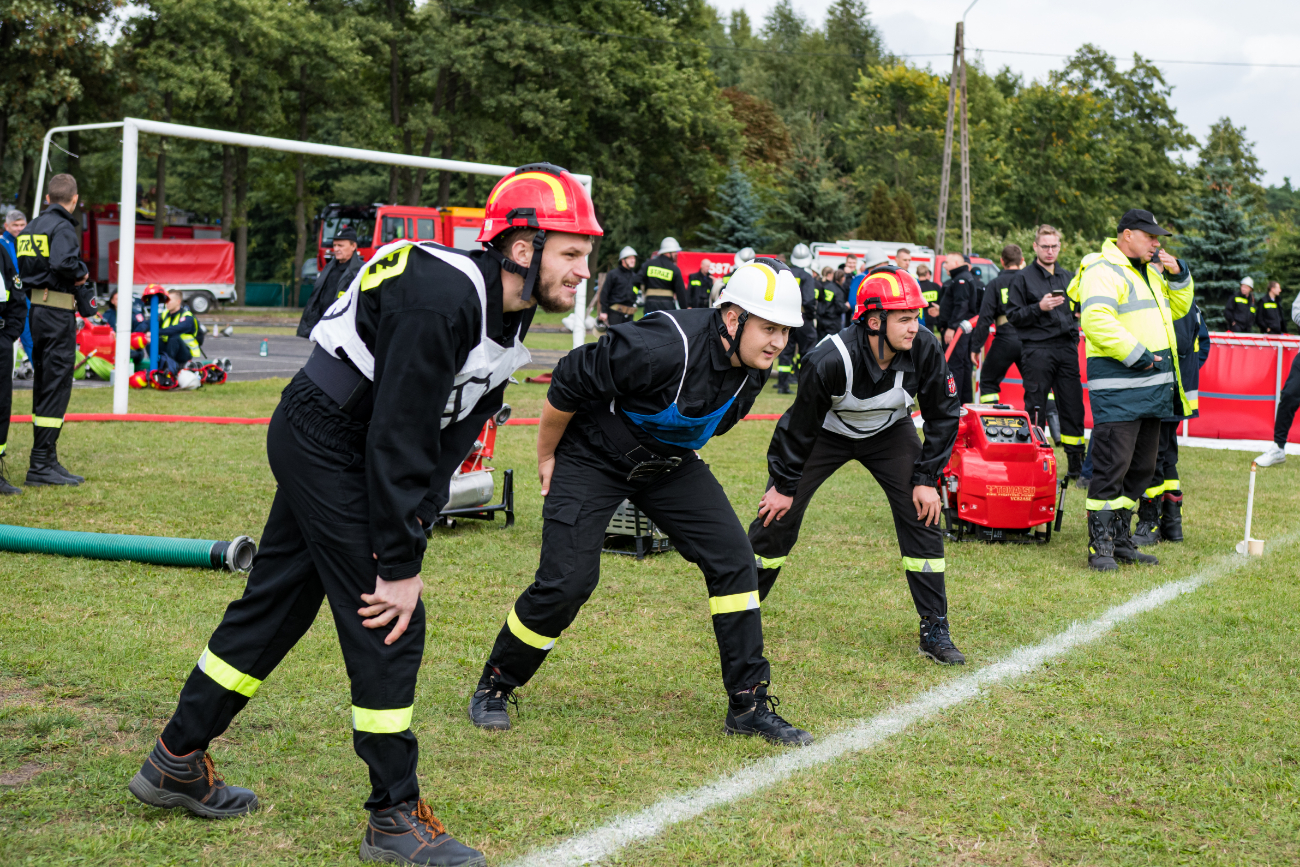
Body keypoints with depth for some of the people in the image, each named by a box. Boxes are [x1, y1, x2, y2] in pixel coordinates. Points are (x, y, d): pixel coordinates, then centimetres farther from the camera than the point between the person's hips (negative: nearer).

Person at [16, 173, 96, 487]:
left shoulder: (31, 227, 16)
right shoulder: (63, 227, -12)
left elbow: (20, 266, 13)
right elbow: (63, 262, -28)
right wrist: (82, 271, -10)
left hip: (37, 310, 9)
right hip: (58, 313, -9)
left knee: (43, 385, 14)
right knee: (56, 385, -7)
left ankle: (46, 460, 20)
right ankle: (41, 466, -7)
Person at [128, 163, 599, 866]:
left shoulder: (508, 312, 1)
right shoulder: (441, 301, -29)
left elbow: (450, 435, 6)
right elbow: (397, 440, -27)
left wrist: (412, 531, 1)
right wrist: (399, 563, -22)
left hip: (327, 446, 10)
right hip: (325, 443, -10)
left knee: (276, 603, 16)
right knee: (387, 624, -7)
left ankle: (176, 762, 30)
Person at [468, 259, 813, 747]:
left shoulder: (755, 366, -12)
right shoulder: (663, 347, -35)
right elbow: (569, 382, -23)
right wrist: (546, 458, -11)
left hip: (666, 463, 7)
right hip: (592, 458, -6)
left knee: (733, 560, -5)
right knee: (566, 581, -13)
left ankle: (749, 705, 5)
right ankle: (494, 687, 11)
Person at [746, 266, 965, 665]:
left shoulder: (925, 349, -28)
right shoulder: (831, 359, -37)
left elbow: (943, 416, -11)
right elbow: (800, 425, -20)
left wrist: (926, 479, -12)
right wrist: (783, 485, -10)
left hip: (890, 432, 3)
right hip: (827, 432, -2)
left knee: (922, 516, -10)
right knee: (778, 515, -4)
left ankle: (935, 632, 1)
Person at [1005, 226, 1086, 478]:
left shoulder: (1069, 277, 18)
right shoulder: (1023, 278, 3)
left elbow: (1078, 310, 28)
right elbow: (1013, 315, -1)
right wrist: (1039, 308, -15)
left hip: (1067, 347, 4)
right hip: (1037, 350, -4)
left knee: (1073, 407, 3)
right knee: (1035, 409, -4)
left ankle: (1076, 462, 11)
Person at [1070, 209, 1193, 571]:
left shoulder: (1150, 271, 20)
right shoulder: (1103, 271, -10)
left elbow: (1177, 309, 29)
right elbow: (1096, 320, -23)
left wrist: (1178, 275, 11)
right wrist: (1135, 354, -22)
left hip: (1152, 384, 10)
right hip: (1118, 386, -10)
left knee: (1141, 467, 14)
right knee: (1111, 468, -9)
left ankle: (1120, 540, 23)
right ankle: (1100, 547, -4)